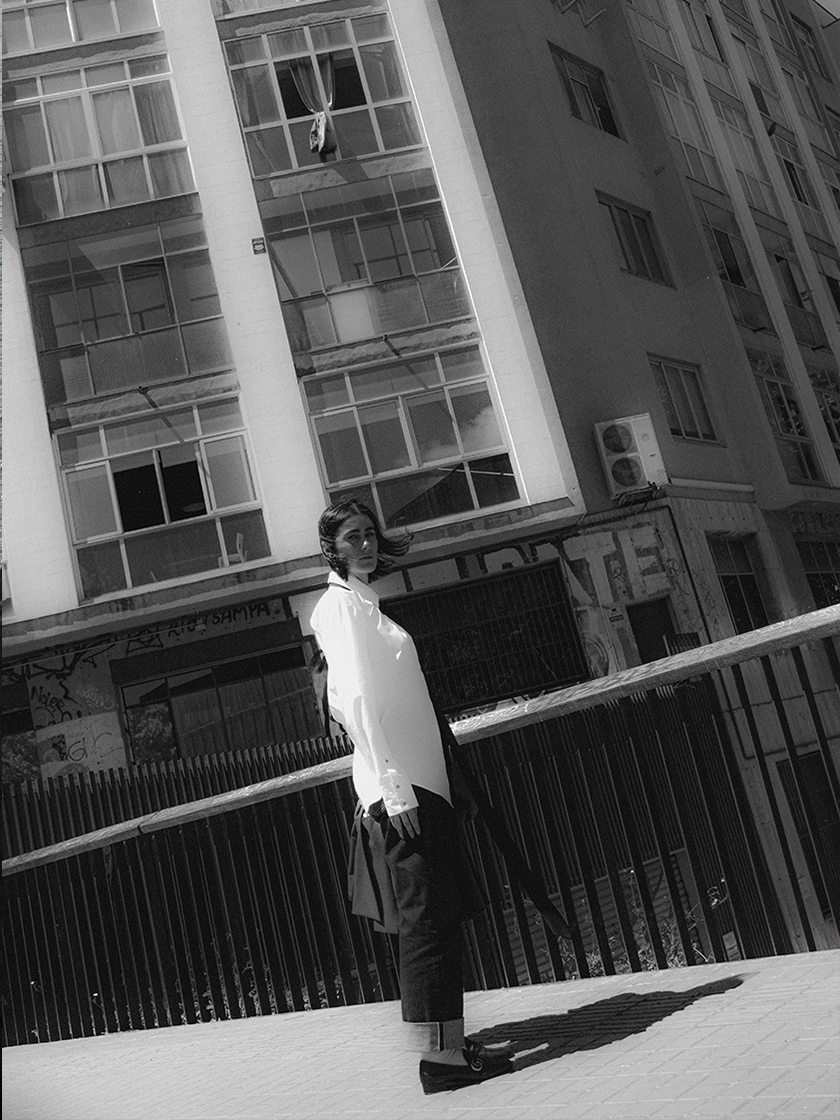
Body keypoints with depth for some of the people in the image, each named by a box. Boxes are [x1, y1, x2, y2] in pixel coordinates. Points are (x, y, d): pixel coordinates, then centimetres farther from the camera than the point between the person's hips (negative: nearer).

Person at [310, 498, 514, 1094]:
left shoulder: (363, 604, 19)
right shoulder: (339, 604, -9)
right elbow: (358, 699, -18)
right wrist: (392, 787, -22)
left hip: (419, 783, 9)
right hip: (400, 789, -9)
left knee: (441, 921, 13)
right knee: (427, 923, -6)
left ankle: (451, 1042, 22)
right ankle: (438, 1055, 2)